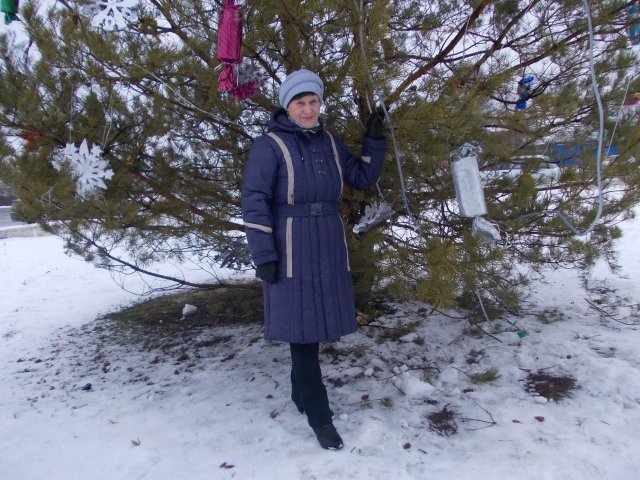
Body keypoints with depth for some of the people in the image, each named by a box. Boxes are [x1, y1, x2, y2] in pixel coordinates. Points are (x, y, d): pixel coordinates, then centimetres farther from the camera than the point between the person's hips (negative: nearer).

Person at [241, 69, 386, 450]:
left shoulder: (330, 143, 11)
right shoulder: (270, 145, -6)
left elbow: (363, 179, 13)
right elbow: (254, 201, -10)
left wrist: (375, 140, 2)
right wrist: (263, 256, -15)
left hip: (329, 247, 6)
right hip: (291, 249, -5)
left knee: (316, 324, 13)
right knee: (302, 329, -2)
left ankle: (301, 394, 33)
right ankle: (319, 416, 9)